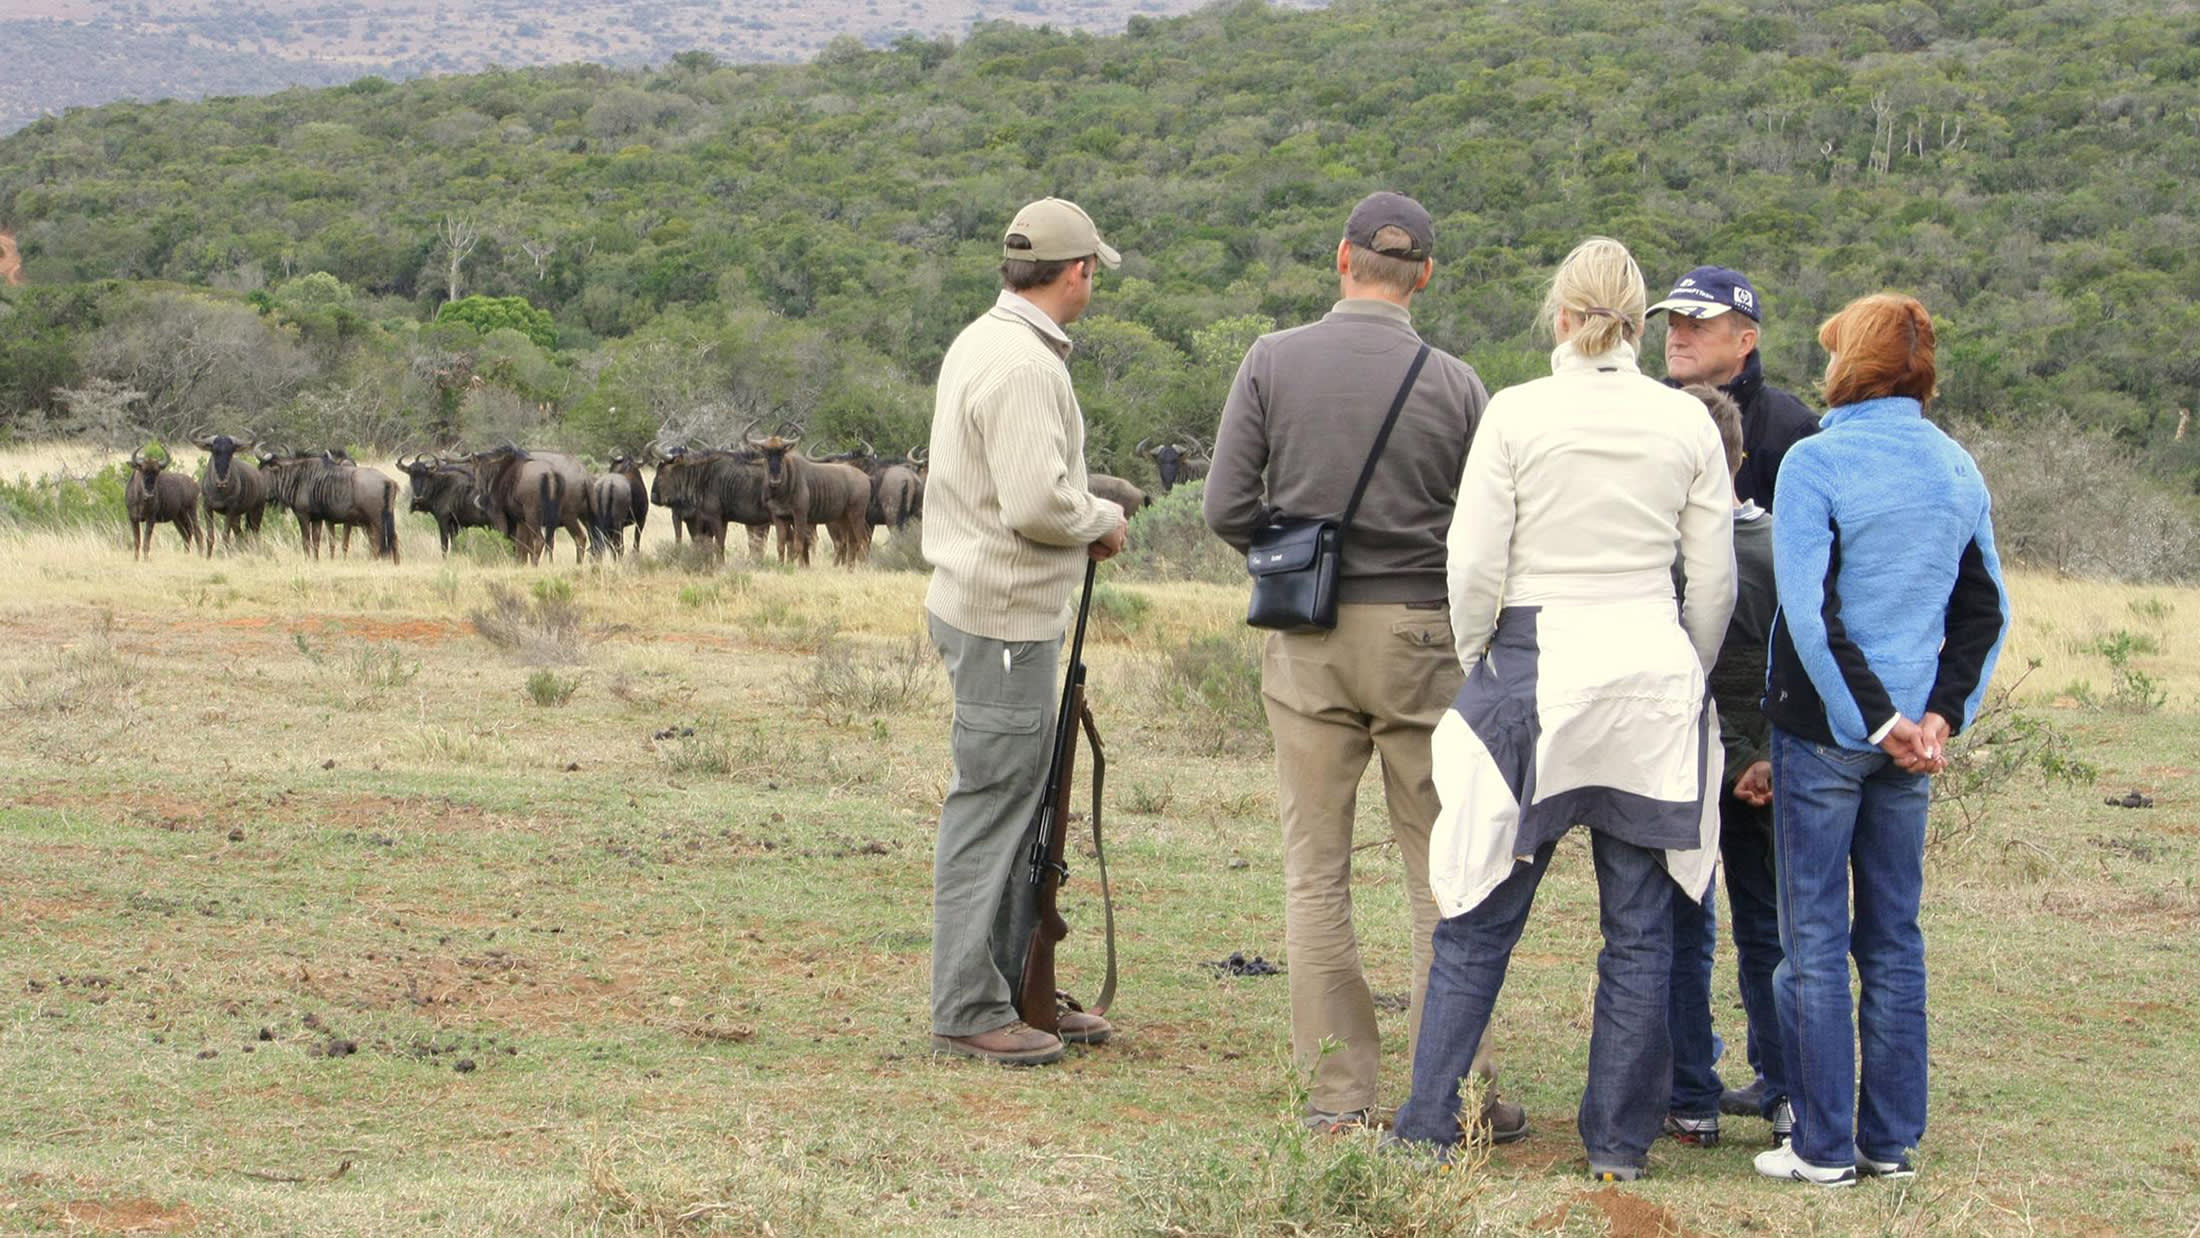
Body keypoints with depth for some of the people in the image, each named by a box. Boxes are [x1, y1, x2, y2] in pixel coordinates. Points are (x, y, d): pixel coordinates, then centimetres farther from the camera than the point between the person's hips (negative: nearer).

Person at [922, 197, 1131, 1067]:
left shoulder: (981, 342, 14)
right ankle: (966, 1009, 0)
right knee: (990, 807, -5)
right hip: (1004, 615, -11)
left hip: (980, 599, 11)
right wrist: (1102, 521, -8)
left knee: (1020, 801, 15)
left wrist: (1082, 515, 11)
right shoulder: (1022, 365, -19)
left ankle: (1015, 988, 23)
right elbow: (1036, 503, -26)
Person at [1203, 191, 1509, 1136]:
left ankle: (1338, 1091, 8)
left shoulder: (1273, 362, -2)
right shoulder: (1454, 384, -5)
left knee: (1316, 871, 7)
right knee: (1443, 872, 5)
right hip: (1421, 634, -1)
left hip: (1306, 639, 1)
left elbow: (1227, 508, -3)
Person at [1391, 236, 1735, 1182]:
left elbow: (1474, 564, -5)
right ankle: (1619, 1144, 10)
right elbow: (1715, 578, 5)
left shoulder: (1517, 413, -5)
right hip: (1651, 671, 2)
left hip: (1535, 668, -2)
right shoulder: (1687, 422, 2)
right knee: (1639, 925, 8)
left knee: (1481, 917, 5)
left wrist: (1476, 660, 10)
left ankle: (1427, 1128, 6)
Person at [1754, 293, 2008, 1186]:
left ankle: (1824, 1147, 3)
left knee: (1815, 942, 1)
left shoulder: (1817, 462, -11)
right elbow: (1986, 609, 8)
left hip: (1826, 731, -5)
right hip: (1910, 734, 5)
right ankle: (1891, 1140, 16)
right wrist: (1941, 713, 1)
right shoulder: (1958, 471, 7)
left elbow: (1810, 610, -18)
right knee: (1893, 937, 12)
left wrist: (1877, 717, -15)